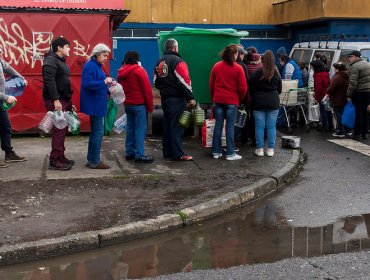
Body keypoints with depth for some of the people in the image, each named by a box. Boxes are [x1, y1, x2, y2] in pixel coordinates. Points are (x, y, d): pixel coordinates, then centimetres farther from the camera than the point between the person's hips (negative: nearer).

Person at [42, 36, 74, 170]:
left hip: (64, 100, 10)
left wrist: (69, 101, 19)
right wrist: (56, 100, -26)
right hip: (56, 101, -10)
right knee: (59, 130, -10)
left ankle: (60, 156, 21)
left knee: (63, 129, 13)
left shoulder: (61, 61, 19)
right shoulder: (51, 60, -12)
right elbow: (49, 81, -22)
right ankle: (54, 161, -7)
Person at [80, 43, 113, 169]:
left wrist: (109, 90, 8)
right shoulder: (91, 66, -15)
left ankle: (92, 160, 21)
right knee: (98, 132, -6)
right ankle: (94, 162, 0)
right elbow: (87, 84, -24)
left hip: (96, 104, 11)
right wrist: (104, 82, -27)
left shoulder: (96, 66, 16)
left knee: (95, 132, 14)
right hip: (94, 105, -10)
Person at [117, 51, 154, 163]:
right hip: (139, 104, -7)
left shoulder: (121, 72, 9)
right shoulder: (139, 71, -11)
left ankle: (129, 152, 16)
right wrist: (150, 106, -5)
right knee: (140, 129, -5)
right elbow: (147, 90, -11)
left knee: (130, 128, 13)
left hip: (127, 104, 7)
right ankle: (139, 155, -7)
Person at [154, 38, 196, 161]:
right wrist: (190, 98, -16)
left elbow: (156, 82, 16)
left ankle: (167, 151, 20)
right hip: (176, 99, -8)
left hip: (164, 98, 8)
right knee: (176, 126, -6)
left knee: (167, 125, 14)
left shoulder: (159, 62, 11)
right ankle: (178, 154, -3)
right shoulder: (177, 61, -14)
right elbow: (184, 82, -20)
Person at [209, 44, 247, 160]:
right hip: (232, 101, -4)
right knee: (230, 127, 0)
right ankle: (230, 153, 3)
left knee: (218, 125, 8)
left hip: (218, 100, 4)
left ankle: (216, 152, 13)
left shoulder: (216, 66, 3)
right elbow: (243, 88, -7)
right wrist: (240, 99, 10)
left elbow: (211, 85, 9)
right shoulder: (238, 68, -8)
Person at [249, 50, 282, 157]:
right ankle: (271, 149, 10)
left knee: (259, 126, 4)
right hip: (273, 103, 2)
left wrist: (254, 99, 15)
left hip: (259, 103, -2)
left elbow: (251, 89, -1)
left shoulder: (257, 73, -9)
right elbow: (280, 89, 9)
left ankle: (260, 149, 7)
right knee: (271, 126, 7)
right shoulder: (276, 73, -1)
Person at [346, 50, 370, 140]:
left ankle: (357, 134, 2)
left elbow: (353, 83, -19)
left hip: (359, 92, -8)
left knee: (358, 113, -2)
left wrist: (348, 94, -13)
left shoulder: (355, 66, -14)